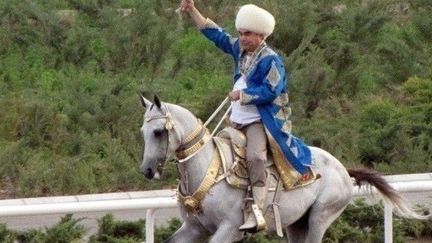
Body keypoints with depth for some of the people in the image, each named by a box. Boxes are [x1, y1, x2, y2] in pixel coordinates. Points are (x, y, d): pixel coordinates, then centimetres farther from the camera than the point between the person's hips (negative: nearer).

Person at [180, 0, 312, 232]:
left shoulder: (270, 60, -10)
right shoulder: (239, 49, 12)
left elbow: (270, 91, -19)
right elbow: (216, 34, 18)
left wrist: (242, 95, -14)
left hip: (260, 121, -10)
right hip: (238, 121, 10)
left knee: (255, 156, -31)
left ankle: (257, 212, -42)